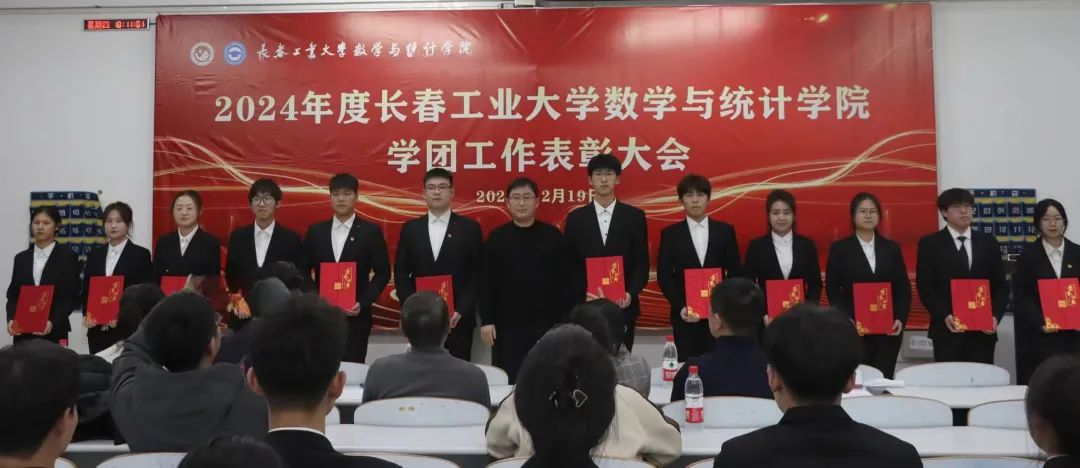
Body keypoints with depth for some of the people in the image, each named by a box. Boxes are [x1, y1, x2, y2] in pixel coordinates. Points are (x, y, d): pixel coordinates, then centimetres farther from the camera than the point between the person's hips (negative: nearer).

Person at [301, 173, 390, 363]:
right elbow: (303, 271, 11)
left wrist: (363, 302, -11)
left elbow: (383, 273, 0)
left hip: (356, 316, -2)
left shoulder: (371, 231, 0)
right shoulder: (315, 231, 8)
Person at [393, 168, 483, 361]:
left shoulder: (470, 228, 2)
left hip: (458, 319, -2)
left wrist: (461, 311, -11)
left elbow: (477, 275, -1)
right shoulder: (410, 228, 8)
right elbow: (400, 274, 7)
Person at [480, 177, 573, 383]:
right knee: (509, 382, 5)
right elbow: (486, 283, 0)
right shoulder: (496, 237, 1)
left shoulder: (552, 235, 2)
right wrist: (486, 320, -5)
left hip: (547, 324, 1)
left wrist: (565, 320, -2)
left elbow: (564, 280, 2)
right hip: (507, 325, 0)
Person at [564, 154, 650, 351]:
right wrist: (581, 296, -10)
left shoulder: (635, 216, 4)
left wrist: (631, 293, -12)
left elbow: (642, 263, 3)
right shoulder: (576, 218, 5)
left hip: (623, 307, 0)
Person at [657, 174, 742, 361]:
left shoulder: (725, 230, 6)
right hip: (685, 315, -1)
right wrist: (679, 306, -10)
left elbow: (735, 273, 8)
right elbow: (664, 276, 2)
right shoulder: (670, 234, 4)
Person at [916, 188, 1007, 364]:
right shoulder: (929, 244, 1)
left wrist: (995, 316, -6)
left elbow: (1001, 285, 10)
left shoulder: (988, 242, 11)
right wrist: (944, 316, -16)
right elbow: (925, 287, -3)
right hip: (947, 330, -3)